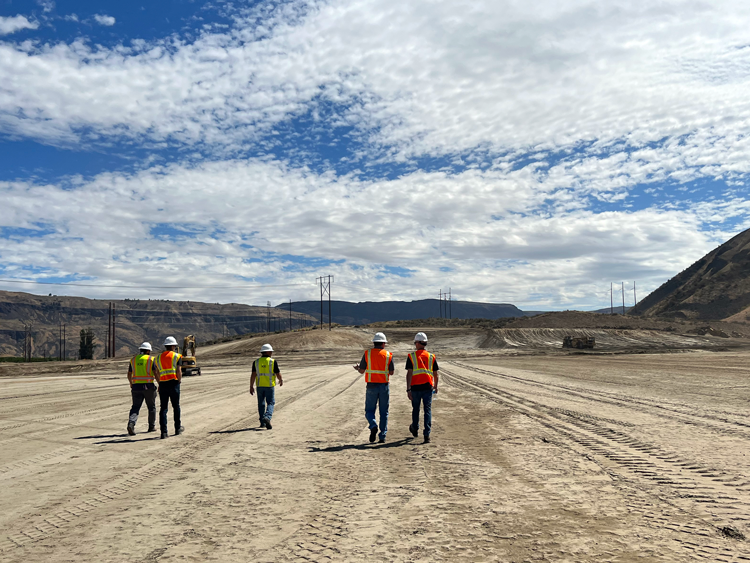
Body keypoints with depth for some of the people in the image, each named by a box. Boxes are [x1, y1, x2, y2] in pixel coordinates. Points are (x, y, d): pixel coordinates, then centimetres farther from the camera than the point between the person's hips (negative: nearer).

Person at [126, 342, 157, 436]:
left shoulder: (133, 359, 9)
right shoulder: (151, 359, -2)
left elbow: (129, 375, 16)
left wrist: (131, 383, 33)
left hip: (136, 386, 3)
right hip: (148, 386, -3)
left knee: (135, 407, 2)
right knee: (151, 407, 13)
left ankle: (131, 423, -21)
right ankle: (151, 426, 20)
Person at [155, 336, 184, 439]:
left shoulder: (158, 357, 13)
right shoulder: (177, 356, 1)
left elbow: (157, 373, 14)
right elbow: (179, 372, -8)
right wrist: (179, 380, 9)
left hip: (162, 384, 3)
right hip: (174, 383, -3)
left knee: (163, 408, 2)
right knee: (176, 406, 12)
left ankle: (164, 432, -3)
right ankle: (178, 428, 23)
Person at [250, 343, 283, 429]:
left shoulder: (256, 362, 1)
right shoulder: (273, 362, -6)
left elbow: (253, 375, -4)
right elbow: (278, 374, -3)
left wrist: (251, 387, -1)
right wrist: (281, 380, 17)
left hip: (260, 386, 3)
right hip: (270, 386, -3)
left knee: (261, 404, 14)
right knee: (270, 403, 4)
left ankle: (262, 422, 18)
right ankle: (267, 417, -20)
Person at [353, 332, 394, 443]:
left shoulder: (367, 353, -2)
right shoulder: (388, 355, 1)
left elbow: (362, 371, 0)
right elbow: (391, 372, 5)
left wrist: (357, 368, 22)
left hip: (372, 385, -1)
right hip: (384, 386, 1)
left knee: (369, 410, 9)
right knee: (384, 412, 9)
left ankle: (373, 426, -18)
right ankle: (382, 436, 7)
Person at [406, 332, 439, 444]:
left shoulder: (411, 356, -2)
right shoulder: (431, 357, 5)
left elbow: (409, 373, -9)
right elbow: (435, 375, 10)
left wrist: (408, 389, -11)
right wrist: (435, 386, 26)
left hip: (415, 387, 0)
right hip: (428, 387, 1)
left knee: (416, 409, 18)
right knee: (428, 410, 1)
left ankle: (415, 429, 40)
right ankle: (427, 435, -8)